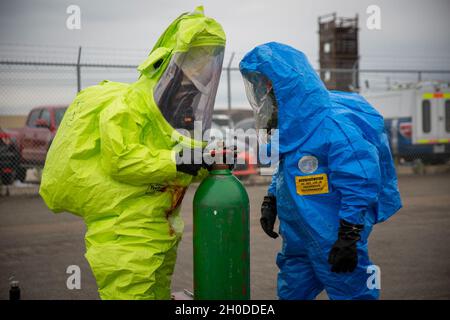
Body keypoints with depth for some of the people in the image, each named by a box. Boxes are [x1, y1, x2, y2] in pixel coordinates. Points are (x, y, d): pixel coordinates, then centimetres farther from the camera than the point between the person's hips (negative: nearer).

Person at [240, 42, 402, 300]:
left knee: (349, 293, 2)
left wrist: (348, 238, -23)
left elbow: (358, 184, -24)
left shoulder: (334, 124, -23)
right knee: (291, 292, 18)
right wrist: (270, 202, 16)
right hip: (297, 239, 9)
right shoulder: (291, 125, 7)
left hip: (332, 245, -9)